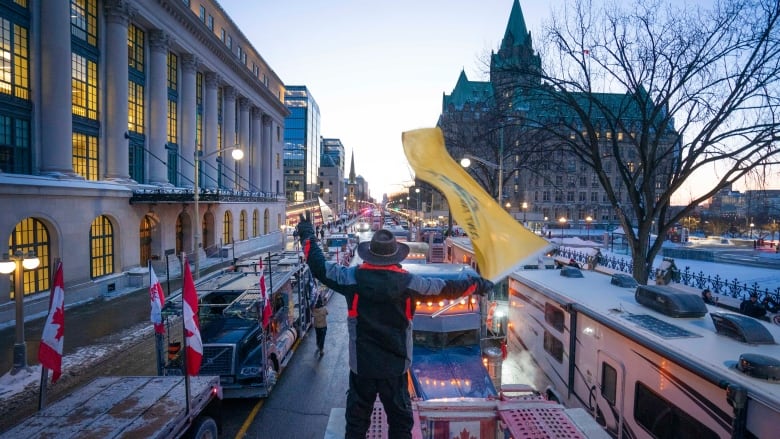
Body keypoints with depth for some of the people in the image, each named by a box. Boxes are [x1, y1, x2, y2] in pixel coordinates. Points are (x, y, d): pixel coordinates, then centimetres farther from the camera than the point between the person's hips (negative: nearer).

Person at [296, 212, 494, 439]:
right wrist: (478, 284, 13)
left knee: (357, 419, 18)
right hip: (395, 365, 0)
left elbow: (319, 266, -4)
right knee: (400, 420, 18)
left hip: (361, 364, 1)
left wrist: (307, 234, 9)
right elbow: (447, 288, -2)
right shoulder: (409, 282, -13)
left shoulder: (353, 278, -14)